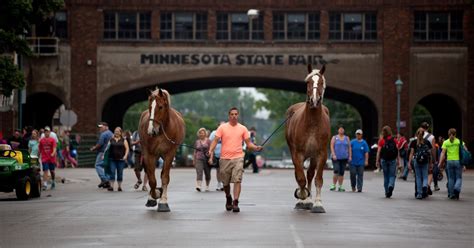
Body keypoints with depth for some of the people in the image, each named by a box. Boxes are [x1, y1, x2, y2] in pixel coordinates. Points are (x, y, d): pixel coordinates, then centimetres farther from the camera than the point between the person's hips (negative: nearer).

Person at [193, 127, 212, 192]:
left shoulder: (208, 141, 2)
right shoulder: (197, 142, 12)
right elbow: (195, 151, 17)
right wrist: (194, 160, 14)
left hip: (206, 159, -1)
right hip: (199, 159, 1)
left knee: (207, 173, 9)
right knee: (199, 173, -15)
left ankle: (207, 186, 25)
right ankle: (198, 186, -28)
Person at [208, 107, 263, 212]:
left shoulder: (243, 128, 6)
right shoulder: (222, 127, 2)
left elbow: (248, 143, 8)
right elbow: (215, 140, -2)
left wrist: (255, 147, -12)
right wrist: (211, 150, -19)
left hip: (238, 157, -1)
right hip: (225, 158, 1)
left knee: (237, 180, -16)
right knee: (225, 182, 11)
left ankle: (235, 203, -19)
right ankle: (228, 199, 37)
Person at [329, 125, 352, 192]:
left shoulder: (347, 138, 12)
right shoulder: (334, 138, 4)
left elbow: (349, 148, 10)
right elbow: (332, 147, -3)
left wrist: (350, 156, 1)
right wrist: (333, 155, -15)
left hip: (344, 158, 3)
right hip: (336, 158, -3)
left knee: (342, 173, 2)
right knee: (336, 171, -16)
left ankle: (340, 186, 7)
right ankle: (333, 185, -6)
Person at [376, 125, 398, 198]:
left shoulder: (381, 141, -3)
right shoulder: (394, 140, -1)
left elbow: (378, 152, -5)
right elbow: (397, 151, -1)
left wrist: (377, 161, 0)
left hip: (384, 159, 1)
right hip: (392, 160, 0)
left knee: (386, 176, 11)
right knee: (392, 175, 5)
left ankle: (387, 193, 13)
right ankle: (391, 186, -24)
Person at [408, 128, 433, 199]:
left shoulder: (414, 142, -1)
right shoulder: (427, 142, 3)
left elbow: (411, 153, -5)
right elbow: (430, 153, 2)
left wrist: (409, 163, -4)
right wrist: (430, 163, 8)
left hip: (416, 161, 0)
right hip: (425, 161, 0)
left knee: (418, 177, 7)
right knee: (425, 176, 6)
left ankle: (419, 193, 6)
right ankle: (425, 186, -24)